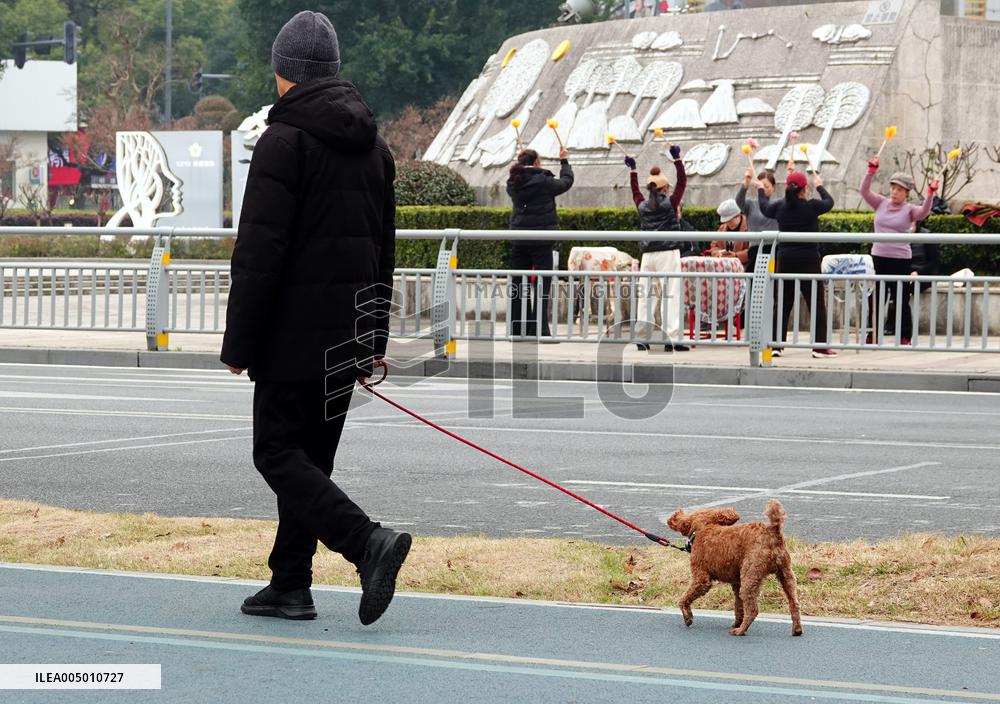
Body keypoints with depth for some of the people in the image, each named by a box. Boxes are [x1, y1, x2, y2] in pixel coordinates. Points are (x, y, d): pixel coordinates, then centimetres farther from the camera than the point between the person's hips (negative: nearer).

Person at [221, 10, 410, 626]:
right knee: (313, 454, 14)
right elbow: (384, 247, 19)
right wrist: (376, 340, 23)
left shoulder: (286, 140, -12)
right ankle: (291, 585, 16)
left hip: (296, 332, -8)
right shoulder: (373, 144, 13)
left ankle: (368, 541, -21)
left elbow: (260, 251, -16)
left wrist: (240, 343, -11)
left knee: (278, 453, -4)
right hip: (349, 335, 8)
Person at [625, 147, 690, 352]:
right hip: (668, 254, -5)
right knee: (671, 294, -7)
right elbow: (682, 182, 4)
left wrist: (633, 170, 38)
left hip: (648, 255, 5)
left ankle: (642, 337, 8)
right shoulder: (670, 203, -3)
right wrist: (677, 159, 8)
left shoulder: (642, 205, 8)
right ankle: (672, 339, -13)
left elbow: (635, 191, 28)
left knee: (646, 294, 8)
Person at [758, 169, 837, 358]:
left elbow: (764, 207, 23)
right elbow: (829, 202, 11)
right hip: (808, 259, -4)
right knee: (817, 303, 1)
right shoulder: (811, 206, -9)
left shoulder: (780, 207, 1)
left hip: (785, 259, 4)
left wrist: (760, 190, 42)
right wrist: (819, 186, 29)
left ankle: (776, 344, 10)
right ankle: (819, 346, -2)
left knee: (782, 303, 11)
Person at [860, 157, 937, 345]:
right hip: (878, 257, 4)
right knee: (875, 301, 10)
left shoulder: (909, 210, -2)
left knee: (901, 301, 0)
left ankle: (904, 338, 7)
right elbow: (864, 191, -1)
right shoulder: (881, 204, 8)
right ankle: (872, 336, 18)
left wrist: (930, 195, -35)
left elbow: (924, 212, -20)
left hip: (901, 259, -4)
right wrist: (871, 171, -13)